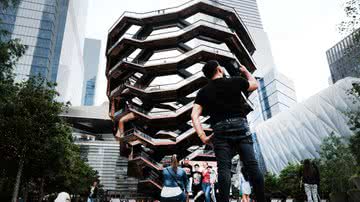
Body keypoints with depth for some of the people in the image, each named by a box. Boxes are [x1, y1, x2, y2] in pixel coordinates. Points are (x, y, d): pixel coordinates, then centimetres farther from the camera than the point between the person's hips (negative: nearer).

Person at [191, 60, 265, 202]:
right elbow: (255, 84, 29)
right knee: (252, 164, 0)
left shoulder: (203, 92, 11)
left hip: (220, 129, 1)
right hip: (240, 125, 0)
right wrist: (245, 71, 45)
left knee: (224, 168, -4)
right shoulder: (235, 81, 9)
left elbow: (194, 116, 0)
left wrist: (203, 137, 0)